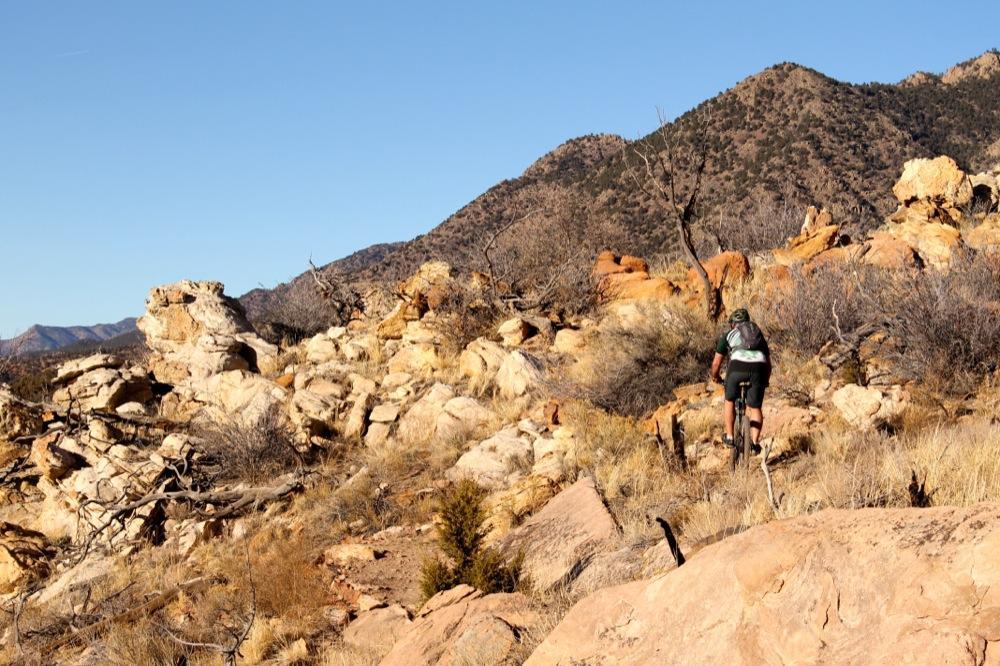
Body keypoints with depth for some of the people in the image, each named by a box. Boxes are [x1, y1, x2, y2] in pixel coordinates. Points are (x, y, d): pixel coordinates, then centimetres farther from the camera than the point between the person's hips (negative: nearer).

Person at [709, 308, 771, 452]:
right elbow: (768, 363, 35)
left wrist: (715, 377, 45)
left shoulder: (728, 335, 26)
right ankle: (755, 441, 2)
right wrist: (765, 381, 52)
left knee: (730, 401, 21)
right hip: (759, 368, 2)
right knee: (755, 408, 14)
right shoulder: (759, 335, 34)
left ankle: (729, 437, 20)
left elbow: (717, 362, 25)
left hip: (738, 366, -2)